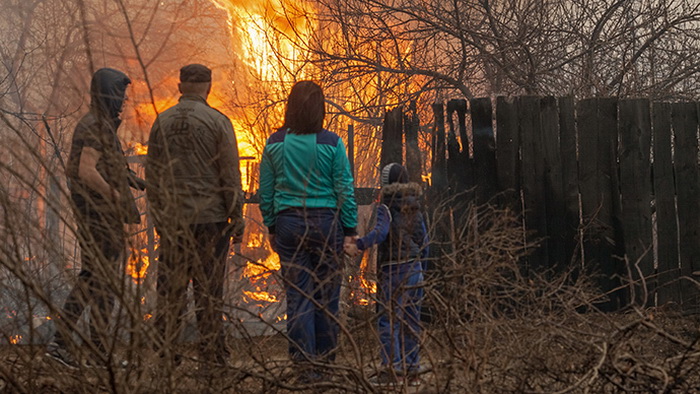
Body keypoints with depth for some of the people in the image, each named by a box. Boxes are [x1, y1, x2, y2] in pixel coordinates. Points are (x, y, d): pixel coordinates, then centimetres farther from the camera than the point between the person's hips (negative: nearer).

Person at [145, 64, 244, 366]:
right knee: (209, 288, 0)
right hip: (210, 217, -3)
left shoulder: (162, 122, 7)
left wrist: (158, 217, 18)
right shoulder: (217, 121, -4)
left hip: (172, 219, 3)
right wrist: (237, 219, 0)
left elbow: (152, 175, 11)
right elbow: (230, 175, -6)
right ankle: (212, 353, 2)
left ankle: (164, 352, 8)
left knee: (170, 288, 7)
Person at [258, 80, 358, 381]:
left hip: (288, 223, 2)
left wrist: (271, 227, 15)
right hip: (326, 222, -2)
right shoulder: (331, 144, -7)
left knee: (298, 296, 5)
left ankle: (304, 363, 3)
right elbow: (345, 190, -4)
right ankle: (325, 361, 15)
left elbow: (265, 192, 5)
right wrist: (349, 229, 4)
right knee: (326, 295, 8)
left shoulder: (274, 144, 0)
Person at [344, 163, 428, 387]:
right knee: (411, 320, 9)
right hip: (415, 268, 7)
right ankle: (412, 370, 11)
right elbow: (423, 241, 15)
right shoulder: (415, 208, 13)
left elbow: (381, 232, -25)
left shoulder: (387, 207, -8)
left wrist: (359, 246, -33)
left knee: (388, 320, -6)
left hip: (394, 270, -7)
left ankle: (392, 369, -11)